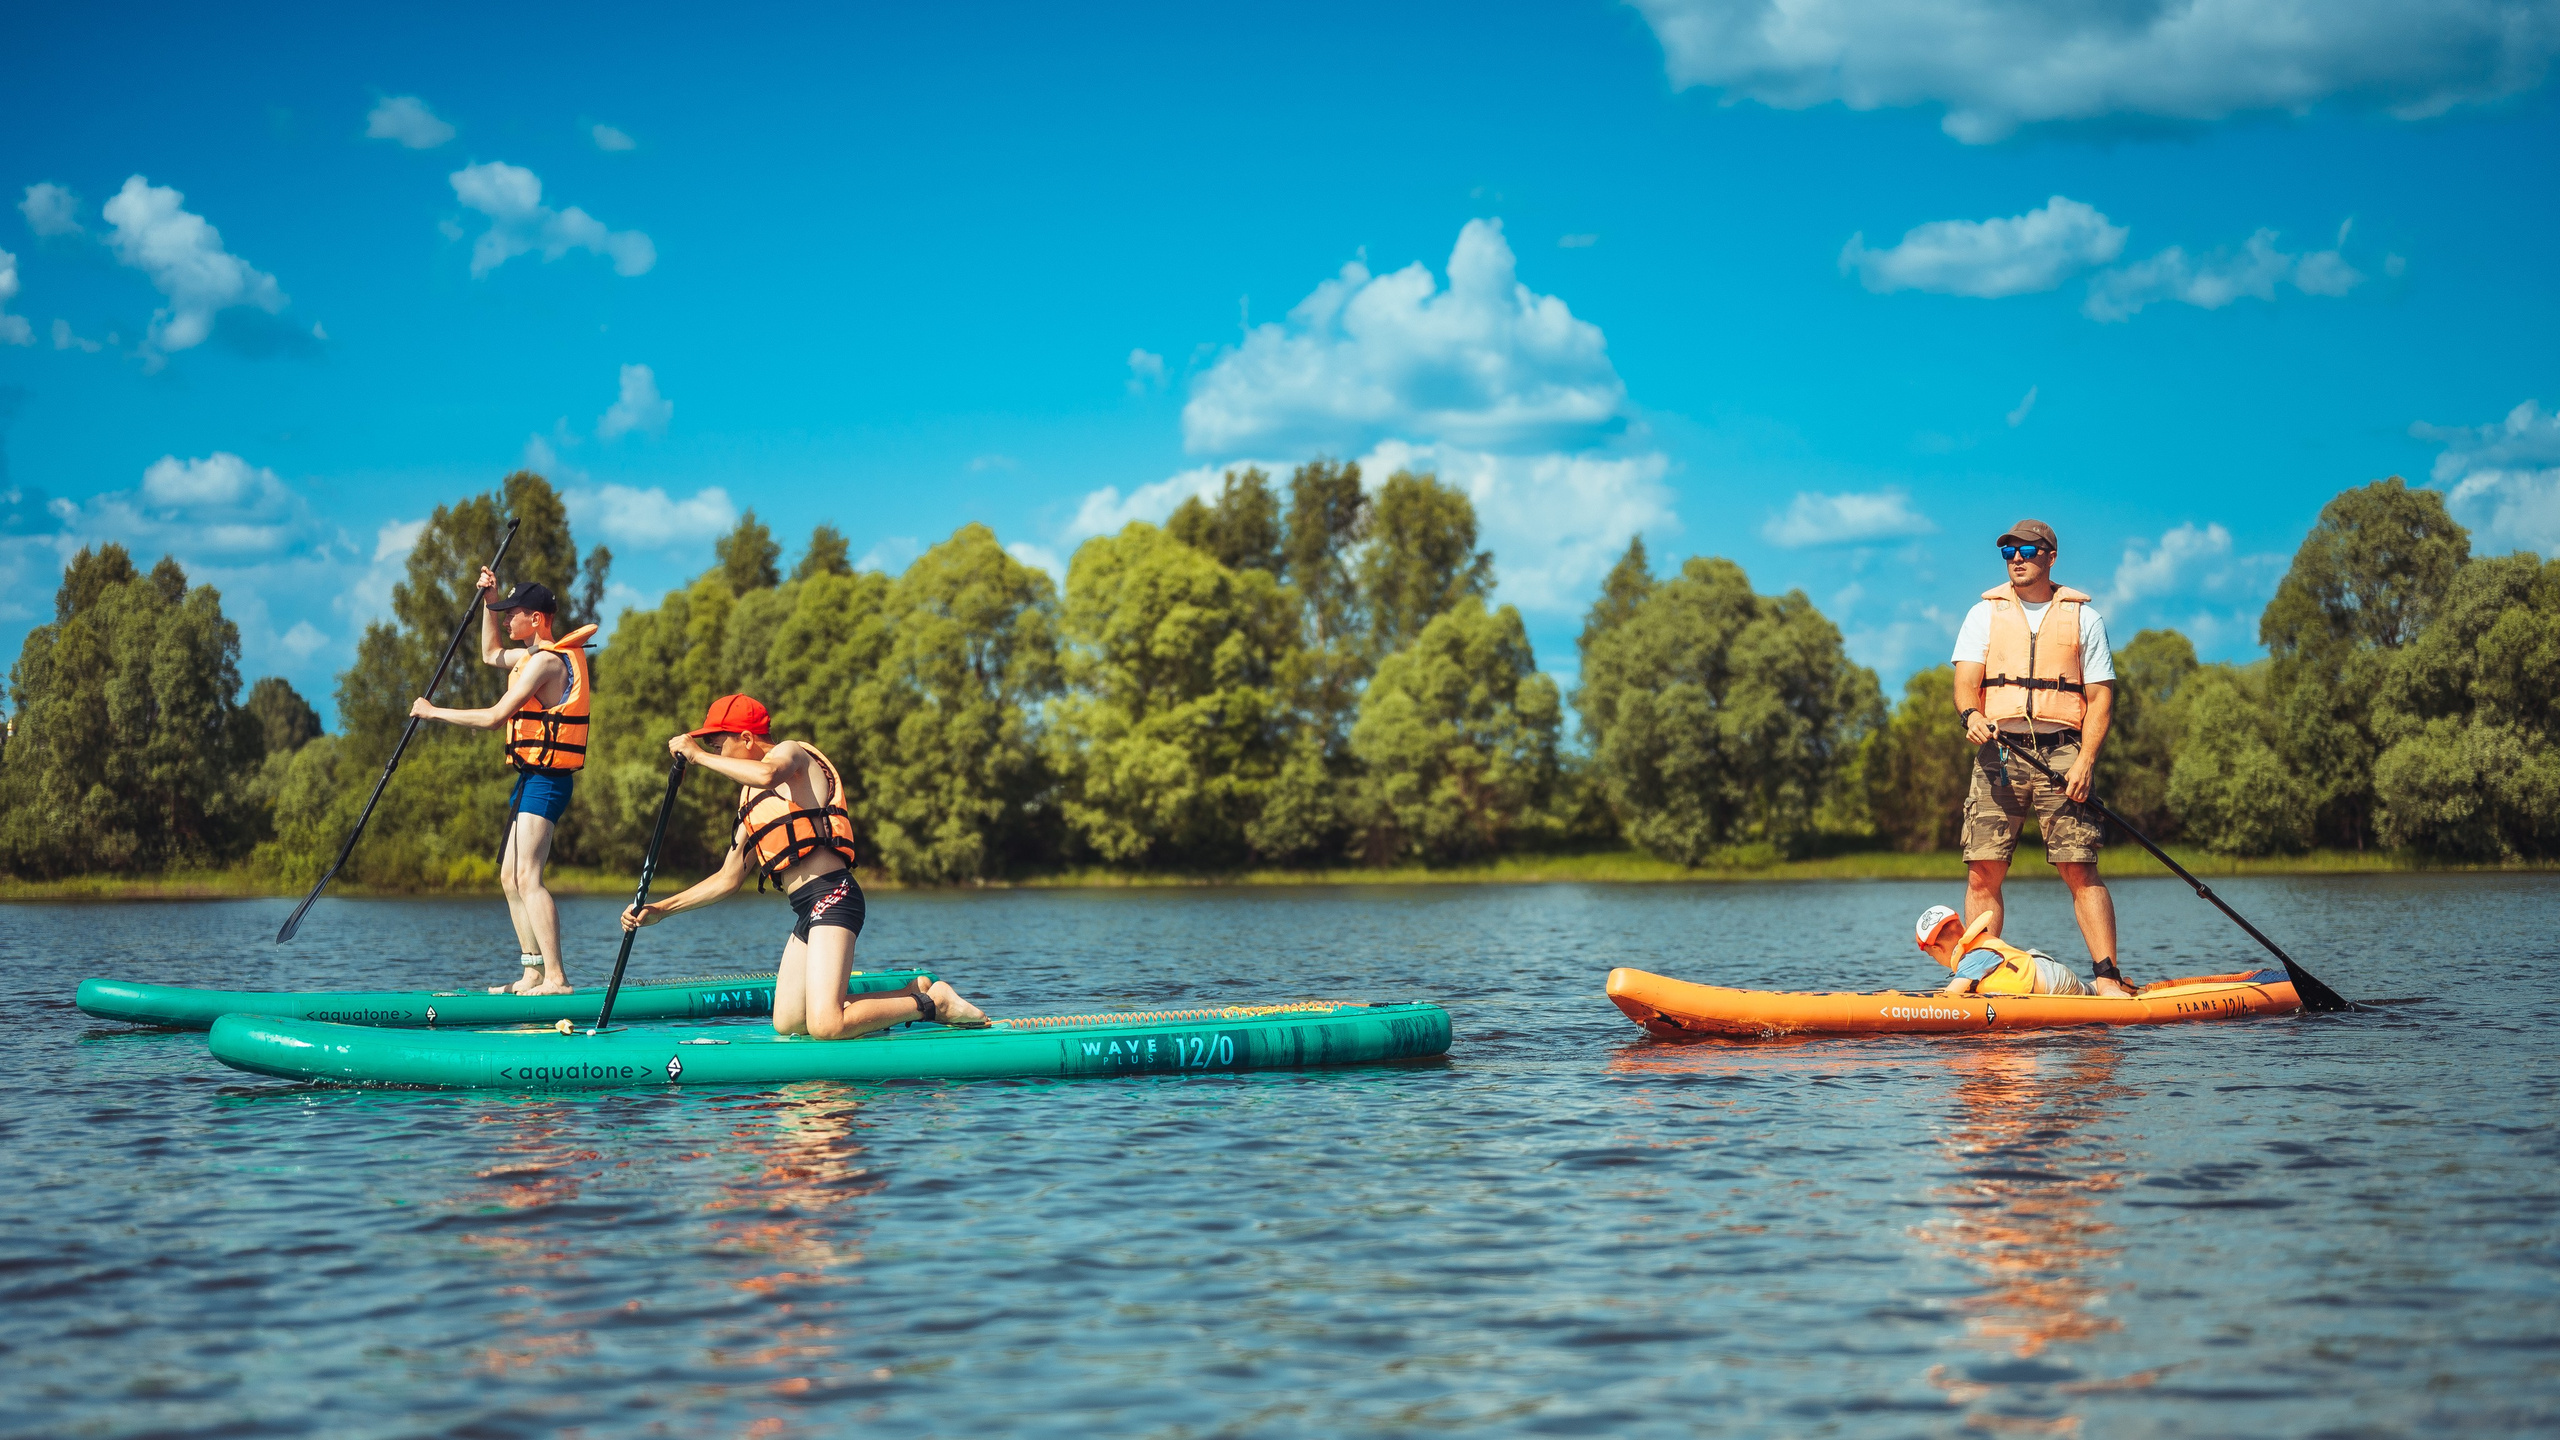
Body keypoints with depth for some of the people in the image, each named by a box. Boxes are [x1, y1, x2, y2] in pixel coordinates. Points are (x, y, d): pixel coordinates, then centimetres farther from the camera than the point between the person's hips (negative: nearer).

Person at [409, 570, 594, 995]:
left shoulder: (547, 660, -16)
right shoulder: (539, 654, 17)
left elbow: (495, 717, -19)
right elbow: (491, 655, 38)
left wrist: (433, 712, -10)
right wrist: (488, 601, 27)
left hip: (544, 781, -11)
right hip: (532, 779, 11)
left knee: (527, 877, -18)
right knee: (510, 877, 13)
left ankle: (556, 977, -23)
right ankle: (533, 974, 14)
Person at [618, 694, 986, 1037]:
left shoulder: (791, 752, -1)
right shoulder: (751, 799, 25)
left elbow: (768, 774, -28)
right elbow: (728, 879, 26)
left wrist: (699, 756, -17)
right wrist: (660, 910, 20)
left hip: (831, 896, -10)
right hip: (807, 910, 10)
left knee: (825, 1026, -21)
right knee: (787, 1023, 9)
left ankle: (933, 1003, -3)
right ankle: (911, 994, 16)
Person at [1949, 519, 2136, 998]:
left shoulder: (2083, 617, 10)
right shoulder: (1985, 614, 13)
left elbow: (2100, 697, 5)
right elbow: (1965, 683, 2)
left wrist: (2085, 761, -8)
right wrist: (1972, 715, -22)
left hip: (2062, 754, -1)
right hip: (1999, 751, 1)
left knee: (2080, 871, -8)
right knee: (1983, 872, -5)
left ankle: (2108, 979, -7)